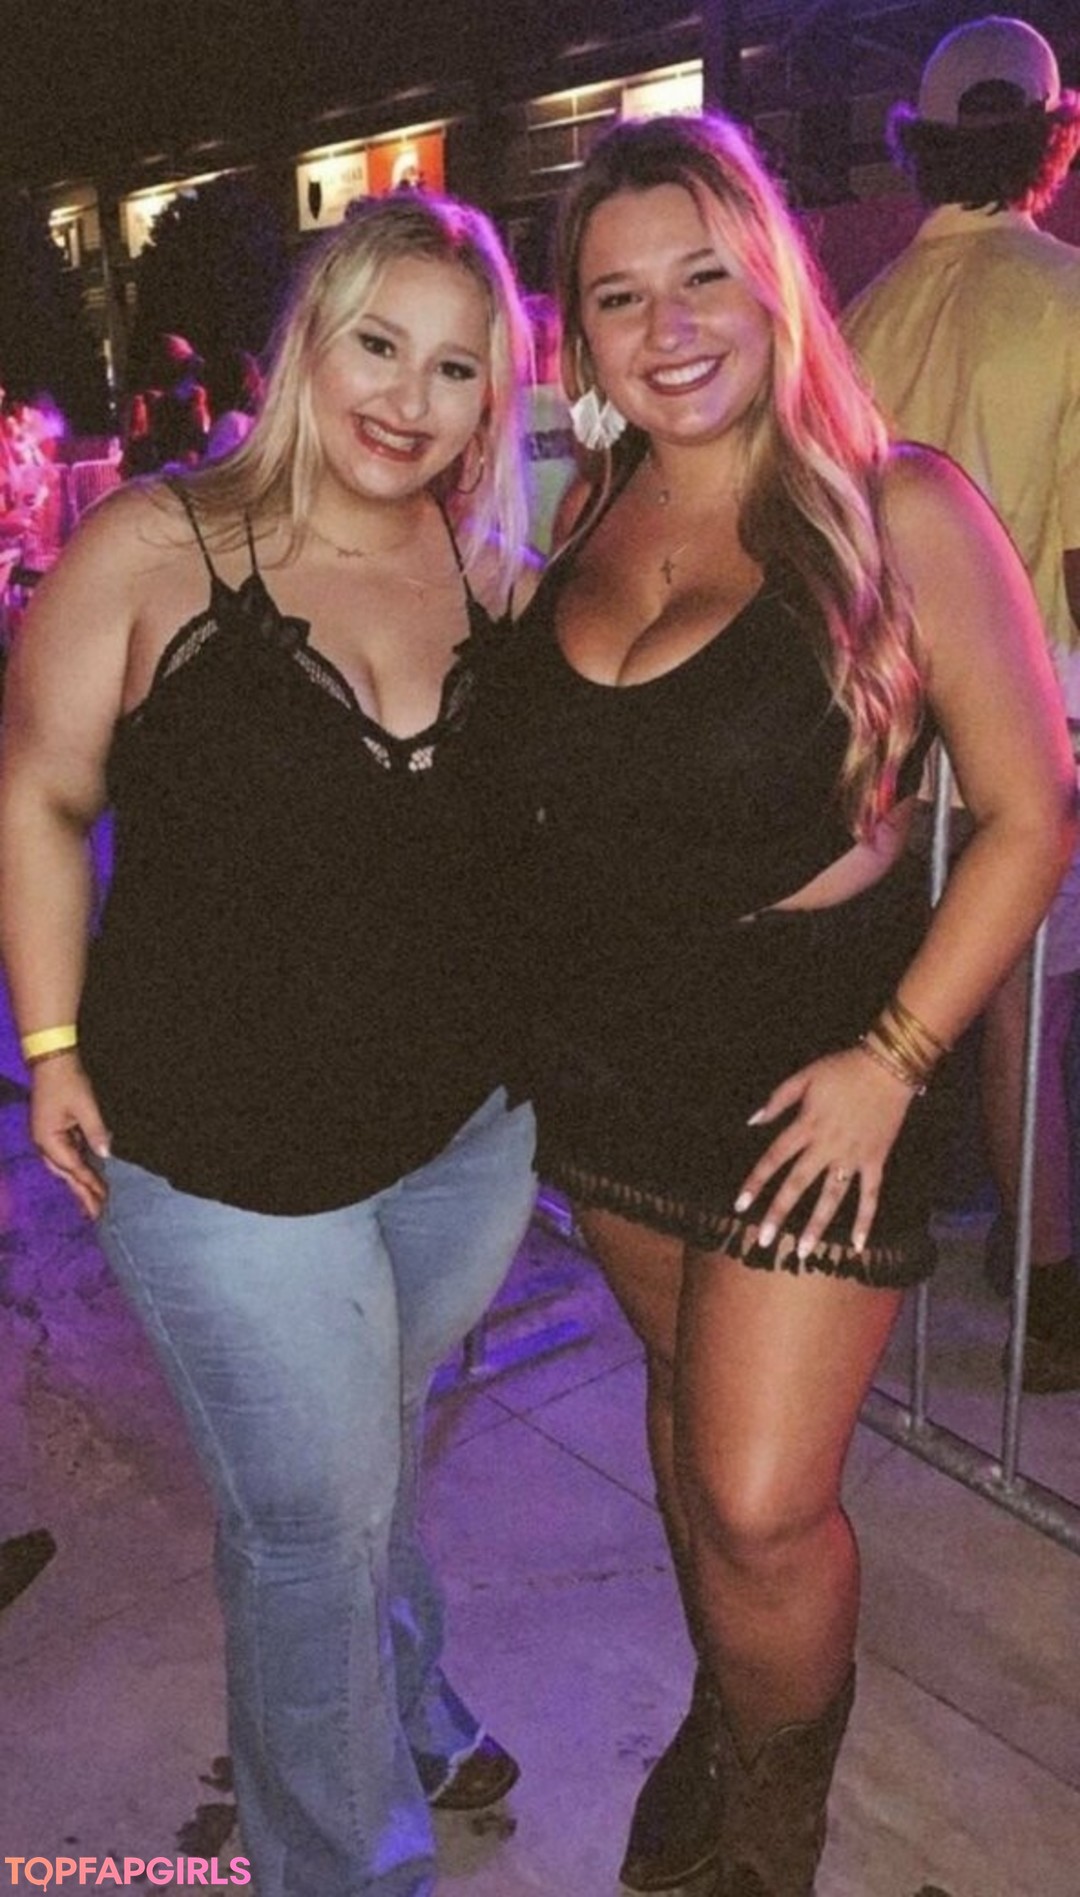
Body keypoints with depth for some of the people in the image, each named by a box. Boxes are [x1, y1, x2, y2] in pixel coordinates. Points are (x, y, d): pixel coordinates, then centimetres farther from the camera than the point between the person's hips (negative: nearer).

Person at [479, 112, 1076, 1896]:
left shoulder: (899, 514, -12)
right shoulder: (580, 519, 3)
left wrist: (890, 1061, -16)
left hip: (803, 1082, -5)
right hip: (603, 1067, 5)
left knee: (763, 1502, 1)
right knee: (686, 1385, 22)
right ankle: (721, 1714, 49)